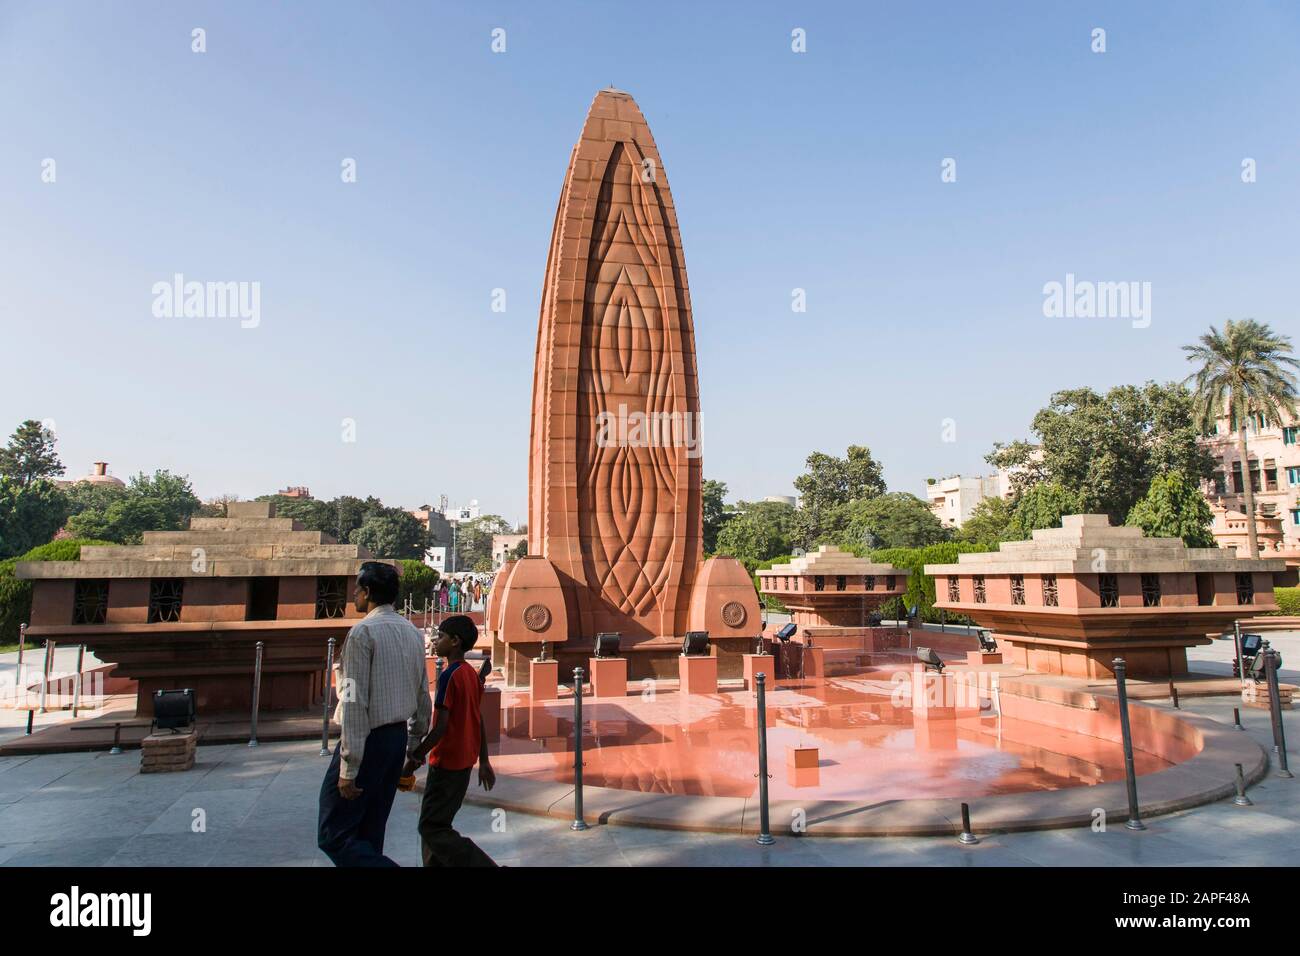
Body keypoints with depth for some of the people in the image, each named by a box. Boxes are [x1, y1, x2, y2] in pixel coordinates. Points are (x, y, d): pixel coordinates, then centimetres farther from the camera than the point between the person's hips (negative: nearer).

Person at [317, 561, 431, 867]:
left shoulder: (363, 631, -15)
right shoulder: (412, 631, 8)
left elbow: (355, 702, -19)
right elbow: (423, 696, 12)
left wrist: (349, 769, -18)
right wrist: (414, 744, 21)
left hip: (368, 739, -8)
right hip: (397, 737, 8)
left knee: (334, 835, -2)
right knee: (370, 831, 18)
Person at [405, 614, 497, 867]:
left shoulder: (449, 675, -18)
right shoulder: (472, 674, 7)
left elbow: (440, 727, -21)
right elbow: (479, 720, 12)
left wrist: (414, 759, -12)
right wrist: (484, 761, 16)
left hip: (447, 762, -9)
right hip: (465, 761, 9)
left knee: (431, 828, -2)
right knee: (438, 823, 17)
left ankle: (484, 864, -9)